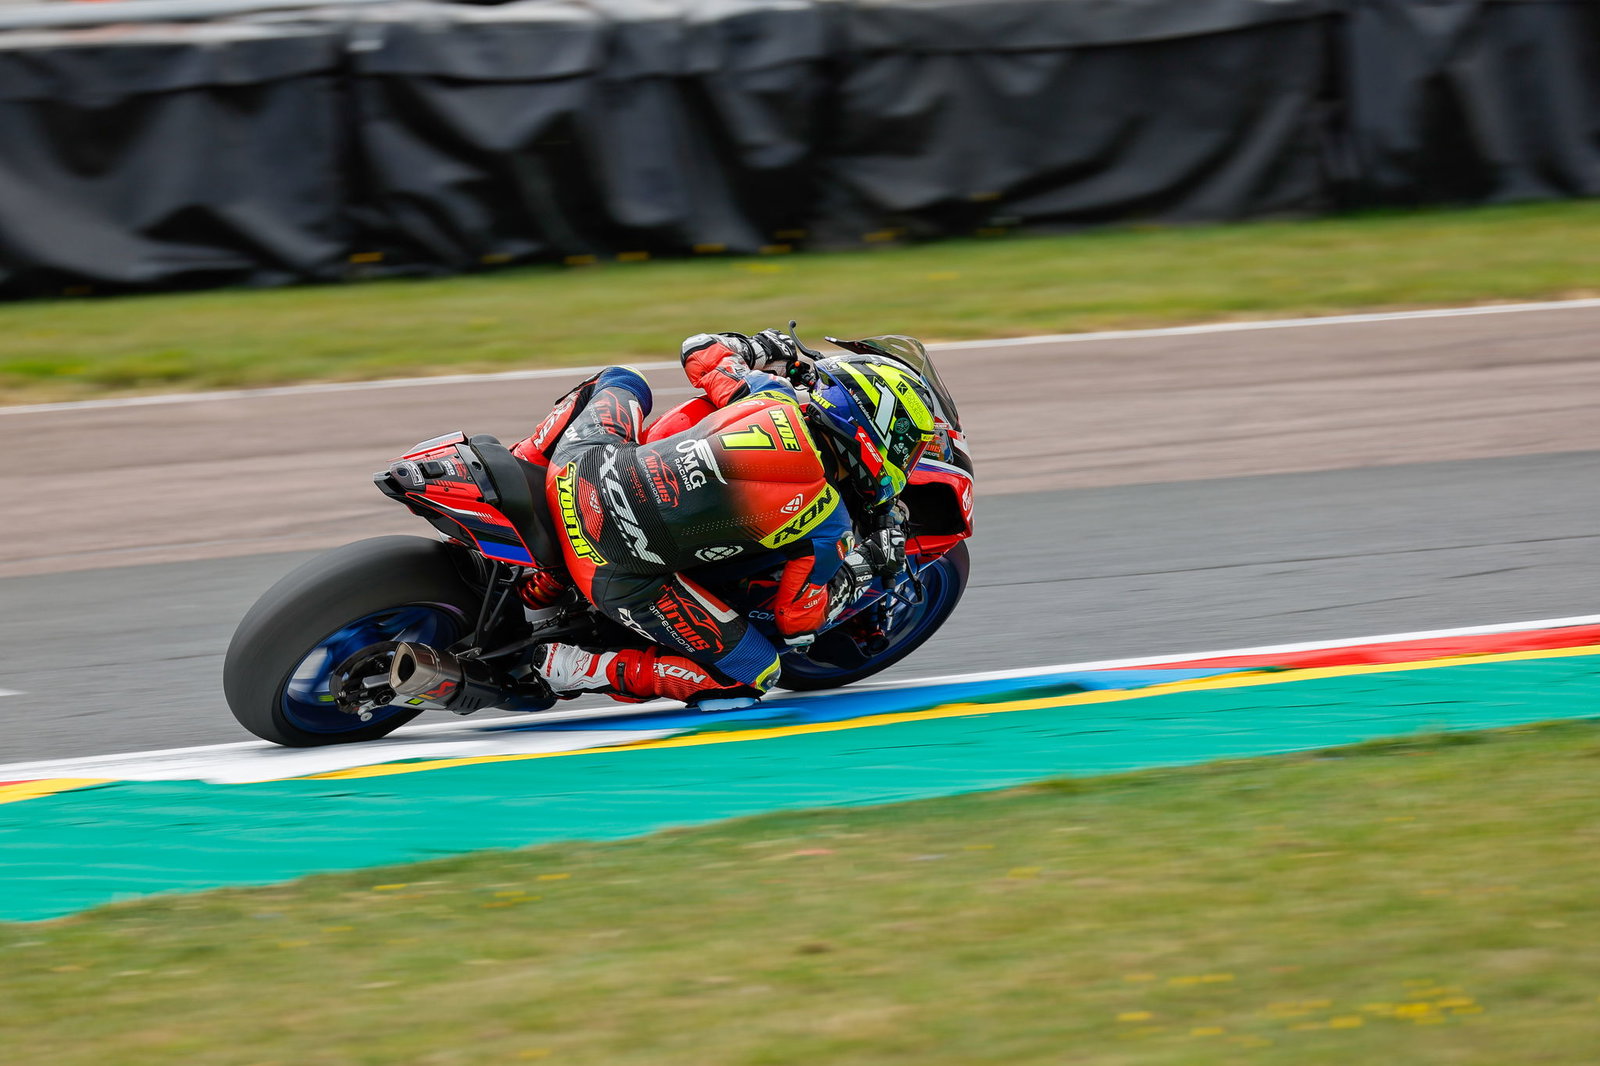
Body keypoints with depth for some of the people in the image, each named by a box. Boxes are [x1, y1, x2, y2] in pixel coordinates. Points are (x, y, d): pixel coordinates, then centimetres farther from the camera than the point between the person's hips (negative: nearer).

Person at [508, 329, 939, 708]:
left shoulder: (773, 395, 3)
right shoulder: (827, 526, -9)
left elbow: (699, 350, 20)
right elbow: (797, 621, 1)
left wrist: (747, 348, 39)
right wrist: (858, 573, 15)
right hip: (620, 577, -6)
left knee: (621, 380, 35)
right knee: (754, 674, 10)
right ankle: (576, 668, 3)